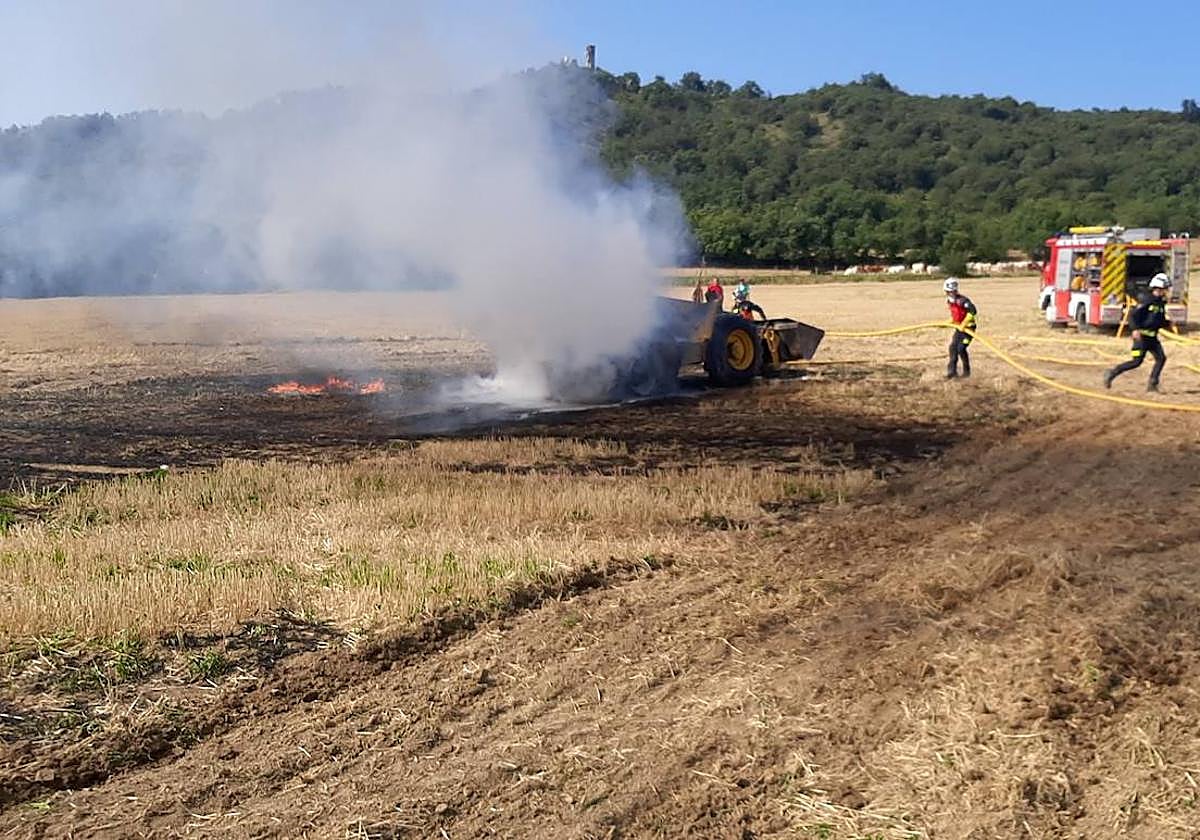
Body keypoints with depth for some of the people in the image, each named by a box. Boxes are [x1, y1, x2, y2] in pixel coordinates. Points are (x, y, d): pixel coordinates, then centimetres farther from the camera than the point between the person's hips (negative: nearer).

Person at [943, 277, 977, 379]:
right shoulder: (949, 301, 5)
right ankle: (952, 371, 6)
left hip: (968, 327, -8)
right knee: (953, 347, 0)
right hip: (959, 328, 8)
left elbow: (973, 311, -32)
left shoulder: (962, 300, -23)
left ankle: (966, 371, 6)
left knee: (961, 348, -12)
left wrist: (964, 324, -30)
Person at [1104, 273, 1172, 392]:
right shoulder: (1147, 300, -12)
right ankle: (1111, 374, 4)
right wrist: (1135, 329, -31)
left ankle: (1152, 384, -1)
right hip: (1141, 336, -8)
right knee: (1137, 362, -9)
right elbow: (1133, 316, -18)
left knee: (1161, 358, -5)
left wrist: (1168, 323, 3)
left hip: (1152, 337, 8)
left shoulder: (1161, 303, 13)